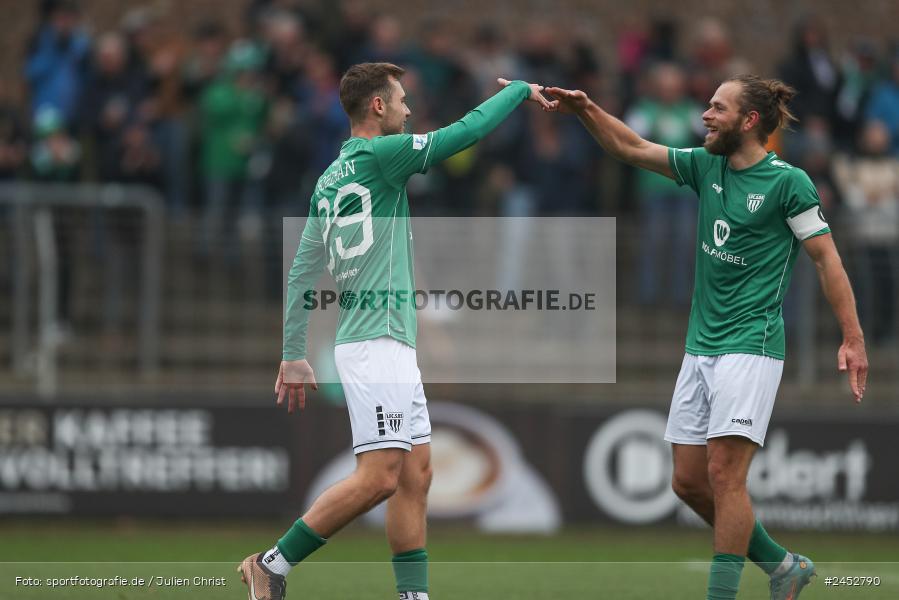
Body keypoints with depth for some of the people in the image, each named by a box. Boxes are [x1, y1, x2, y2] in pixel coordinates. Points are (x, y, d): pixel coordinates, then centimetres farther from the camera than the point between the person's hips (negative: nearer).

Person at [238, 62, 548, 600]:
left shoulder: (331, 178, 16)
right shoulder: (379, 154, -10)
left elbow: (303, 270, 17)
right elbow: (468, 131, -8)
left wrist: (295, 353, 18)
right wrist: (520, 89, 9)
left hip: (395, 346, 10)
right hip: (376, 342, -10)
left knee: (416, 474, 8)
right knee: (378, 478, -12)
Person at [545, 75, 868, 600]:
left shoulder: (788, 182, -8)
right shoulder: (706, 167, 10)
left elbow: (827, 258, -7)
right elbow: (632, 148, 13)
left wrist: (853, 338, -11)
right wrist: (586, 111, -2)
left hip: (750, 348, -8)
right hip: (701, 347, 8)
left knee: (724, 474, -13)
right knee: (689, 481, 7)